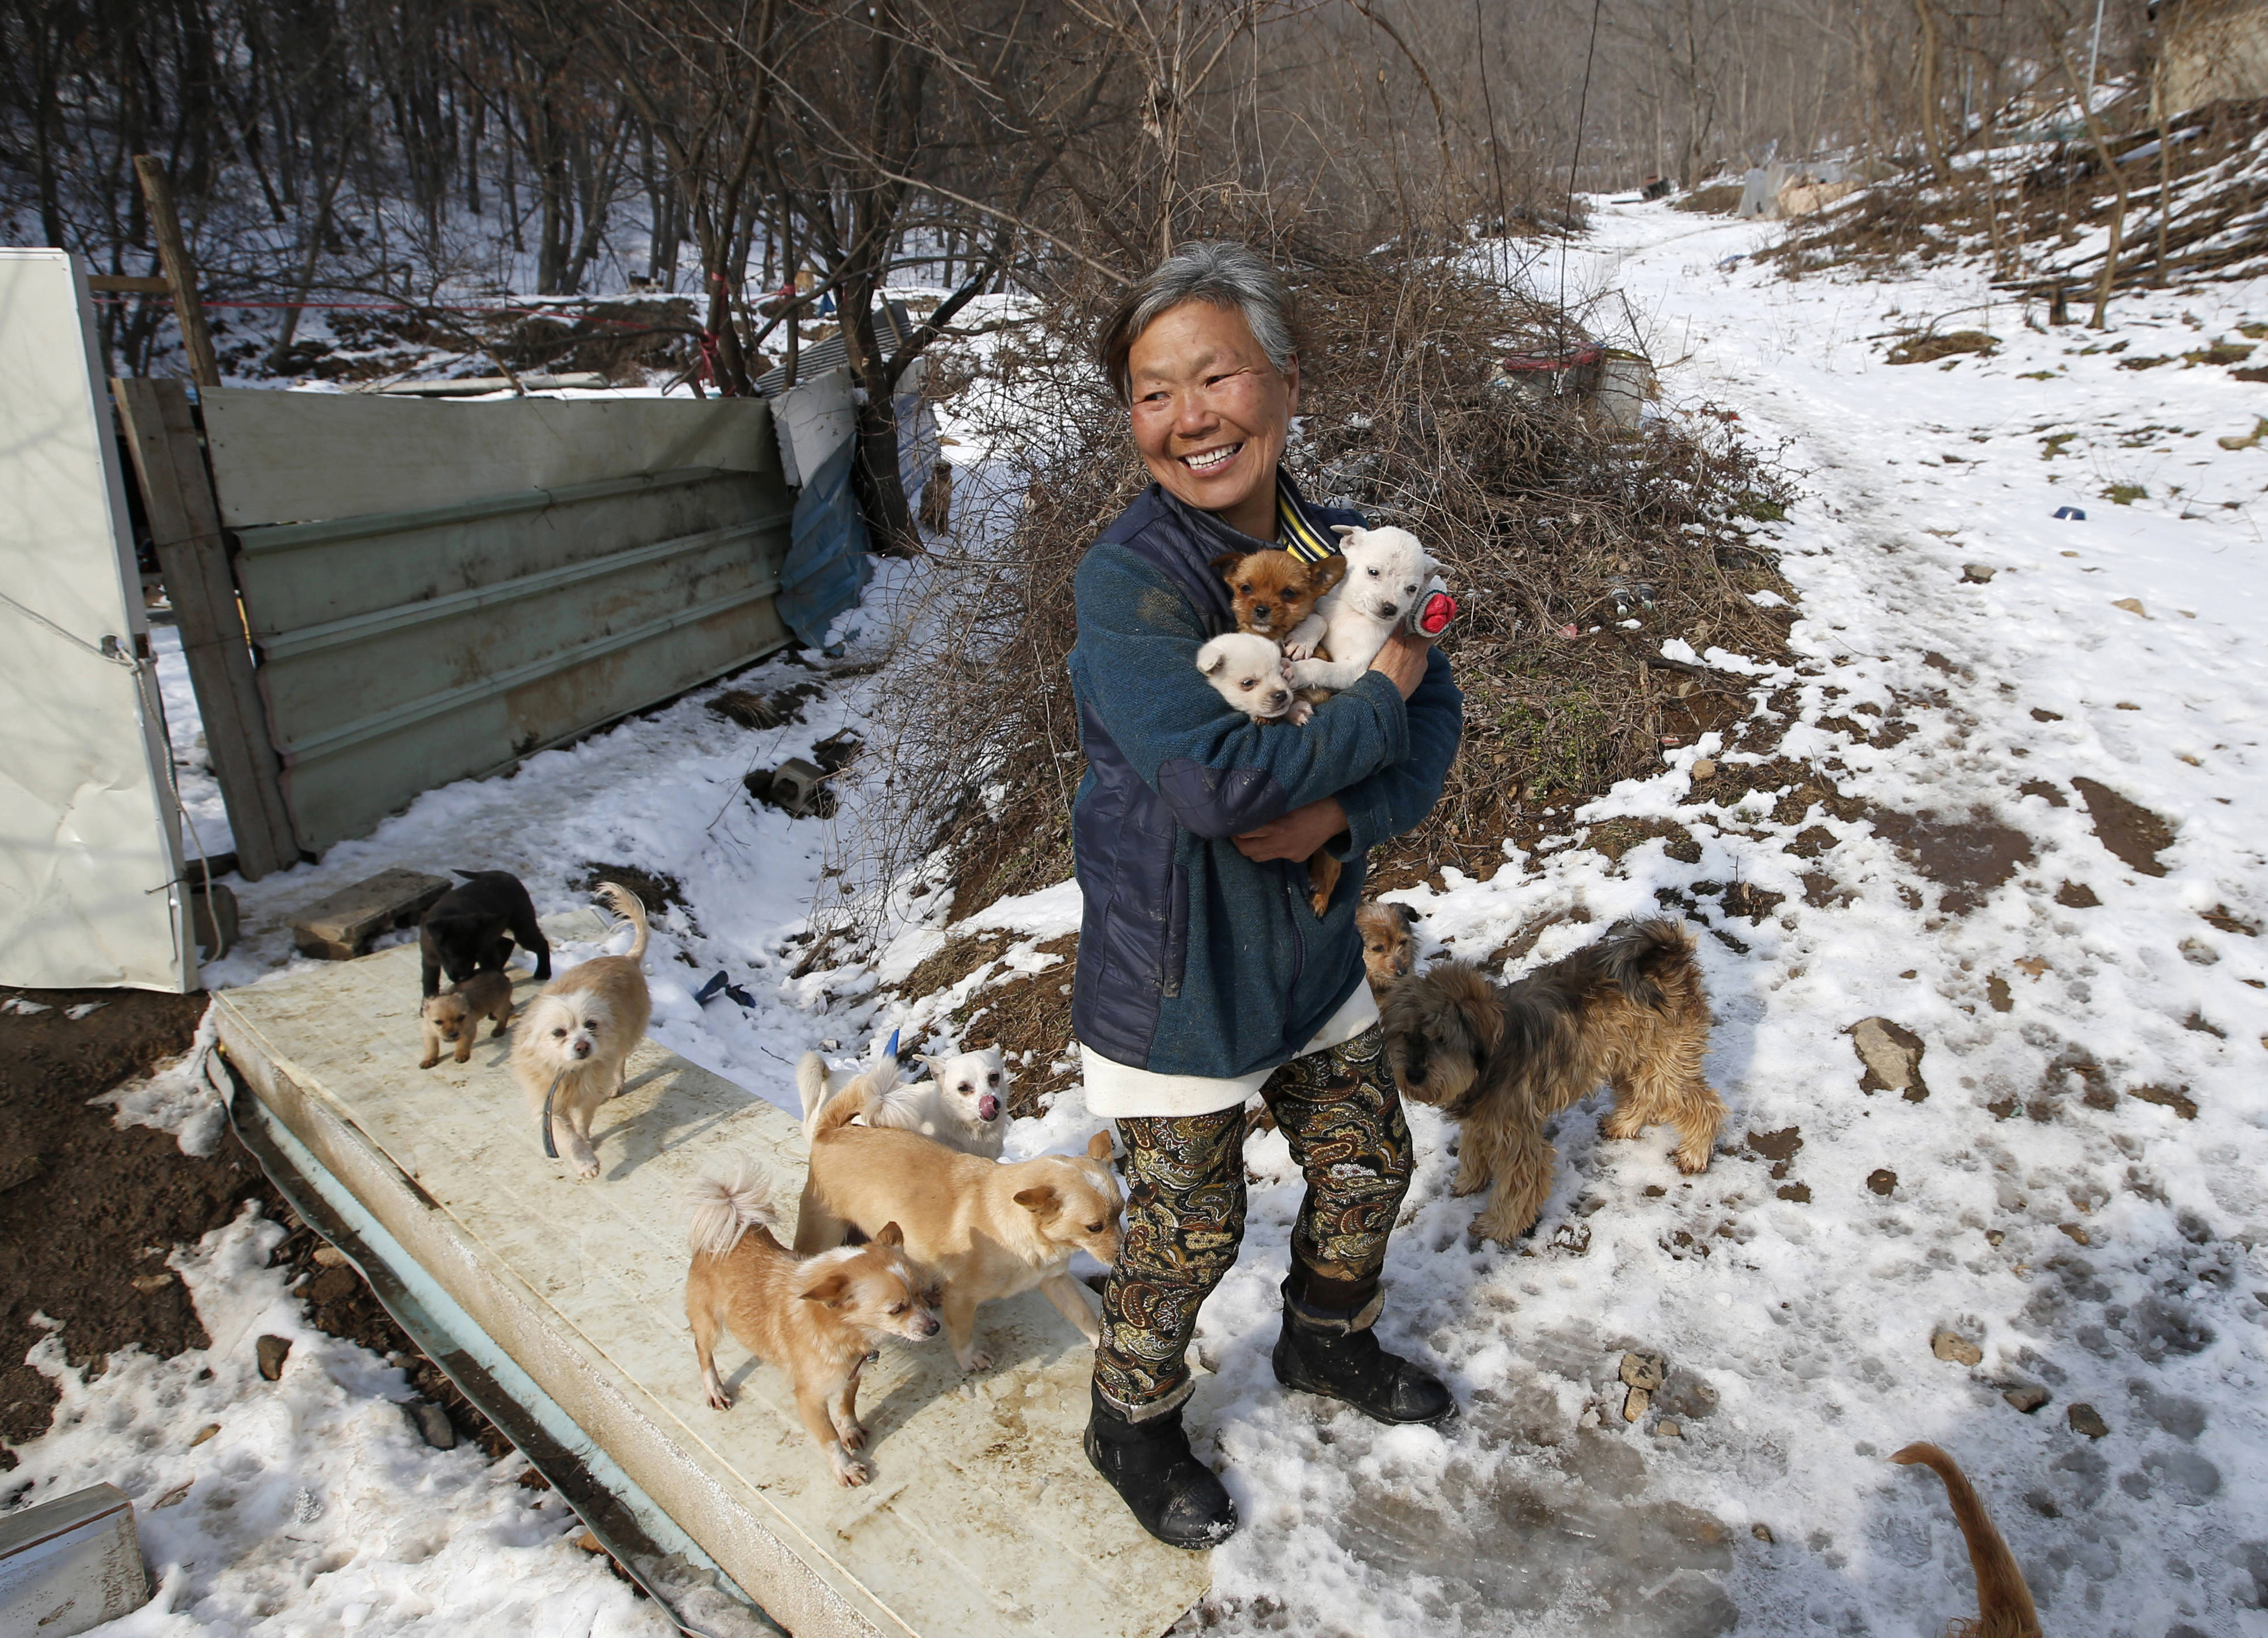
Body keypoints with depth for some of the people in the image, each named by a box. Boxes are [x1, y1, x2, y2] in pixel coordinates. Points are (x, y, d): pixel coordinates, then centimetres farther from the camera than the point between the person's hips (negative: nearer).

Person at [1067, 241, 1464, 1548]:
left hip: (1312, 939, 6)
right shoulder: (1128, 578, -24)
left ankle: (1329, 1342, 54)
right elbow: (1211, 779, -35)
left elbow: (1438, 717, -1)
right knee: (1190, 1232, 11)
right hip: (1175, 965, -6)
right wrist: (1377, 703, -22)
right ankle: (1134, 1425, 41)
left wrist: (1344, 810, -21)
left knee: (1369, 1163, 23)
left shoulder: (1341, 549, -4)